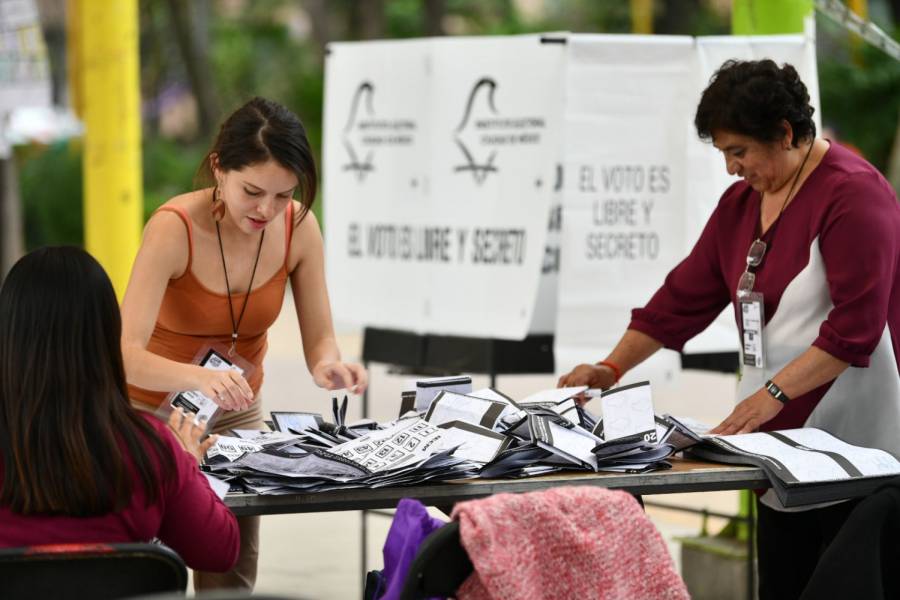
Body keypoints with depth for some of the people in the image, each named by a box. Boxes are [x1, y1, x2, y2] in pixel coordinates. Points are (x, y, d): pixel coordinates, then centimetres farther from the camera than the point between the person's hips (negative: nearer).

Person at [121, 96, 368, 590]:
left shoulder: (299, 228, -13)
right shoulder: (174, 228, -26)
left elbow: (319, 340, -8)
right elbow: (127, 355, -35)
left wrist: (327, 365, -32)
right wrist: (200, 378, -54)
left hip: (237, 414, 4)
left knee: (233, 580, 0)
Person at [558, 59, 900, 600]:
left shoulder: (853, 194, -14)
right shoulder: (743, 200, 12)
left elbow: (855, 327, -21)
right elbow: (687, 295, 14)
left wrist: (770, 394, -25)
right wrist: (612, 368, 7)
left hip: (854, 452, -8)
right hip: (785, 440, 8)